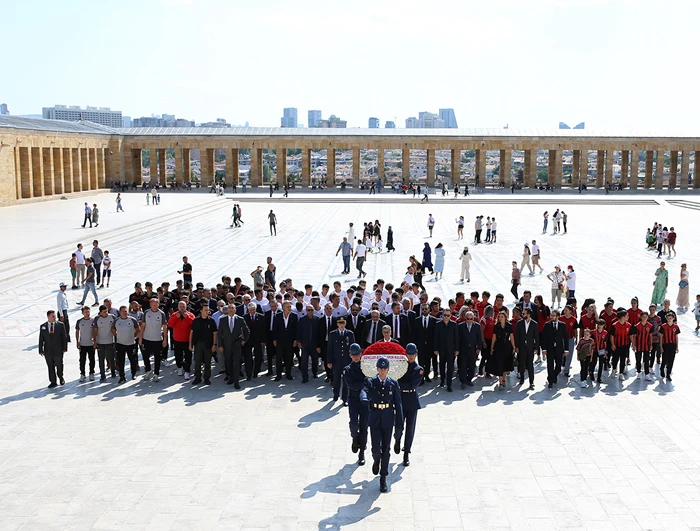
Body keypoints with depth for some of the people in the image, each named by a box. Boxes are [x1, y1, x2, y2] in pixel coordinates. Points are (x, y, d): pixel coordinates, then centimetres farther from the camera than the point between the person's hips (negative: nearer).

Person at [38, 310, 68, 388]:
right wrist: (40, 350, 0)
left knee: (59, 366, 9)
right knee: (50, 367, 8)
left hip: (58, 350, -1)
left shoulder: (60, 325, -2)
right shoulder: (43, 326, 2)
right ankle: (53, 382, 18)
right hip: (48, 351, 1)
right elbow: (41, 339, 3)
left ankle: (61, 378, 33)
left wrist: (64, 348, -5)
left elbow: (64, 337, -1)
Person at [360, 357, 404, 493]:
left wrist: (399, 424, -3)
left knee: (385, 449, 4)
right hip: (375, 419, -1)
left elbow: (398, 404, 1)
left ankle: (383, 478, 16)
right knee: (376, 449, -7)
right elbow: (364, 391, -21)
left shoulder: (393, 383, 1)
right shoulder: (371, 382, -1)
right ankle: (376, 460, 30)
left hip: (388, 419, 1)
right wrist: (365, 399, -46)